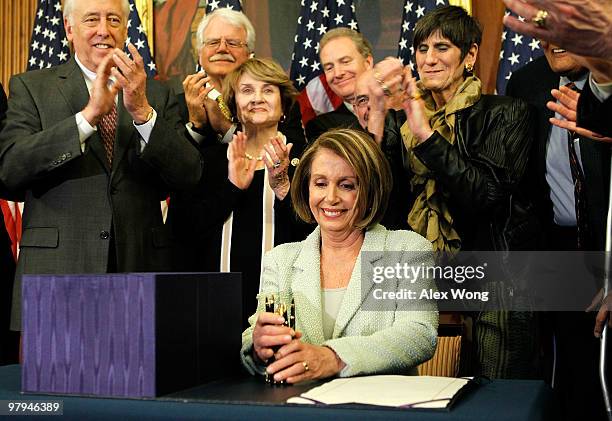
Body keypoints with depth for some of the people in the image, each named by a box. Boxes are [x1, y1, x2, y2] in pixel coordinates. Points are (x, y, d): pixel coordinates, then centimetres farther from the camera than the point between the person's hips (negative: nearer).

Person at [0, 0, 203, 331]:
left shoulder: (156, 96, 10)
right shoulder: (31, 87, 5)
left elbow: (189, 176, -2)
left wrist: (142, 111, -16)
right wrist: (88, 115, -19)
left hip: (140, 267, 2)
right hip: (56, 270, -1)